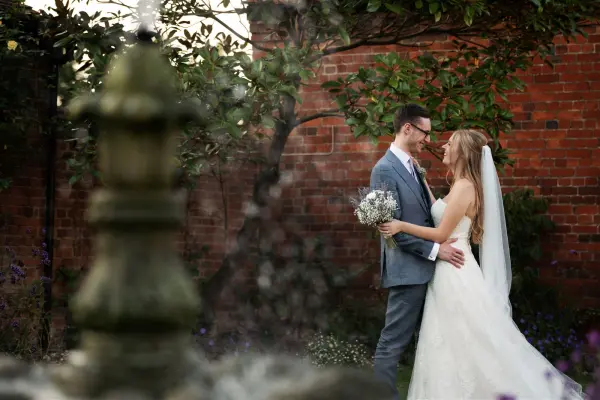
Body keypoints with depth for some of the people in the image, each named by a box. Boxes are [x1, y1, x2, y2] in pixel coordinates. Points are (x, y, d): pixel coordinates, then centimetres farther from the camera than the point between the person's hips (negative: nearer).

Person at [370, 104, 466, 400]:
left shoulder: (411, 166, 14)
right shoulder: (385, 170, -14)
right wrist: (435, 249, -18)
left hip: (424, 267, 9)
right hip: (407, 270, -9)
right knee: (394, 342, -4)